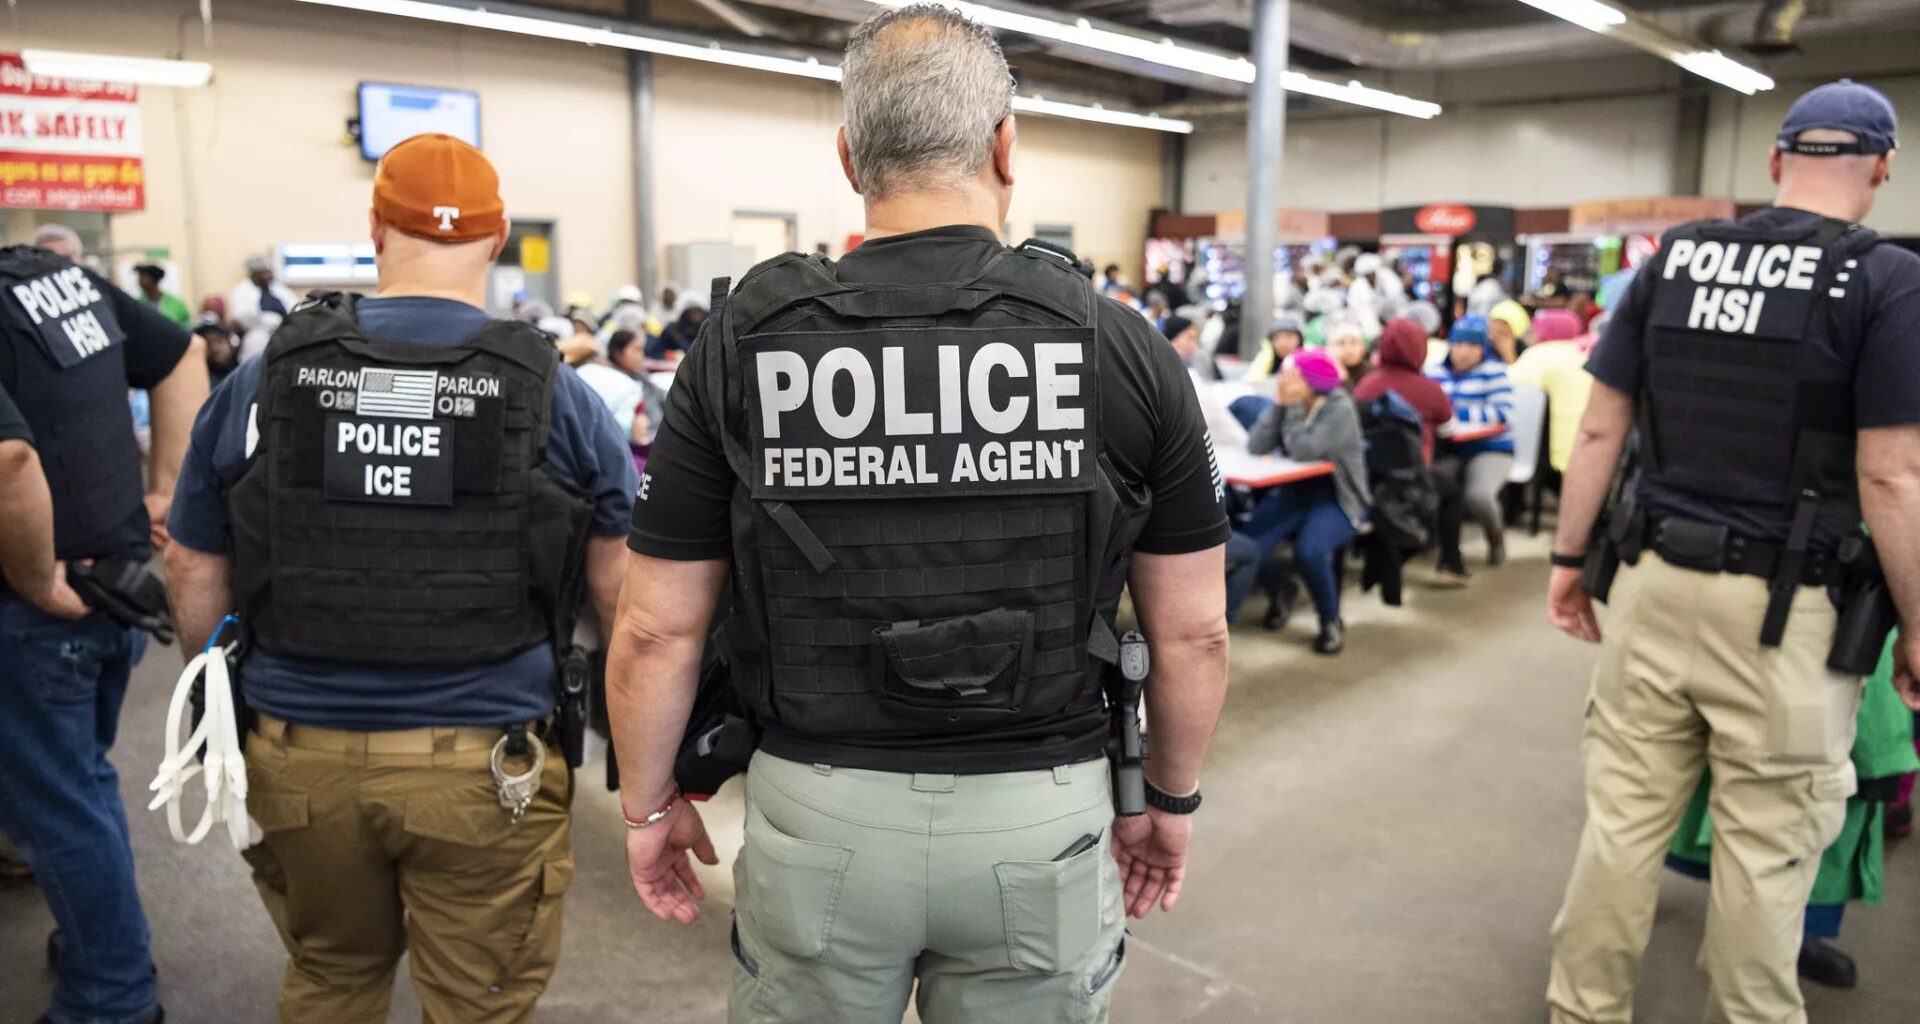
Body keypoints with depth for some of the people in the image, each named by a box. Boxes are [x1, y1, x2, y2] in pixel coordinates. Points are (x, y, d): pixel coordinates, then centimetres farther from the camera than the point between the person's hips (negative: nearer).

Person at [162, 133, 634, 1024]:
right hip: (484, 767, -2)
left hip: (299, 757, 3)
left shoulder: (262, 381, -1)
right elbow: (622, 590, -6)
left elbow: (192, 569, 8)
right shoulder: (554, 393, -7)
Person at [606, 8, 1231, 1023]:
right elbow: (1192, 631, -2)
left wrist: (648, 803, 12)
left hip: (819, 816, 0)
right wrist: (1171, 797, 14)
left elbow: (656, 628, -4)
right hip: (1041, 819, 1)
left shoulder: (745, 341, -8)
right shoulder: (1122, 347, -8)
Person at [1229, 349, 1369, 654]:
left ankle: (1331, 622, -5)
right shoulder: (1291, 402, 2)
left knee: (1309, 551, -33)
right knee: (1247, 542, -23)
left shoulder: (1340, 409, -15)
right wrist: (1278, 404, -15)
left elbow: (1303, 452, -27)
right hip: (1293, 493, 5)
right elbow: (1256, 447, -8)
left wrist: (1293, 407, -18)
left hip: (1337, 500, -5)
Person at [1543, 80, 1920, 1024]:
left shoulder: (1672, 258, 4)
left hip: (1656, 582, 4)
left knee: (1622, 816, 11)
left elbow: (1599, 428, 4)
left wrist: (1569, 559, 12)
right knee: (1767, 846, 10)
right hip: (1783, 609, -3)